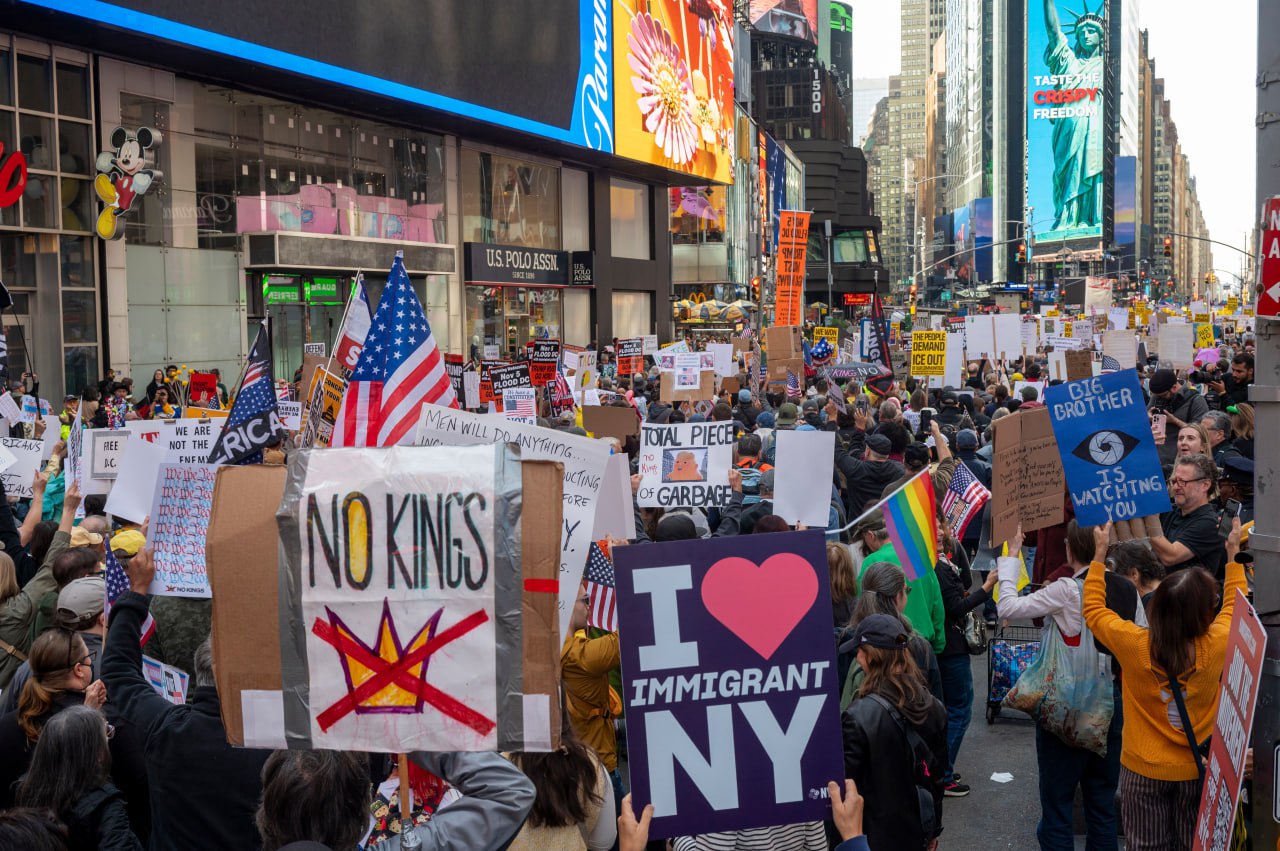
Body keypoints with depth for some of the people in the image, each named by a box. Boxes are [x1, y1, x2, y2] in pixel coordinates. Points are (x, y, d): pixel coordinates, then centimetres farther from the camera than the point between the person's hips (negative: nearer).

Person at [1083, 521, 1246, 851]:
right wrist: (1233, 555, 13)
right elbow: (1234, 606, 3)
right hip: (1197, 768, 1)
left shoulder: (1134, 645, -22)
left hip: (1143, 769, -1)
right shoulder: (1216, 646, -20)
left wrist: (1099, 554, 2)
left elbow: (1093, 608, -3)